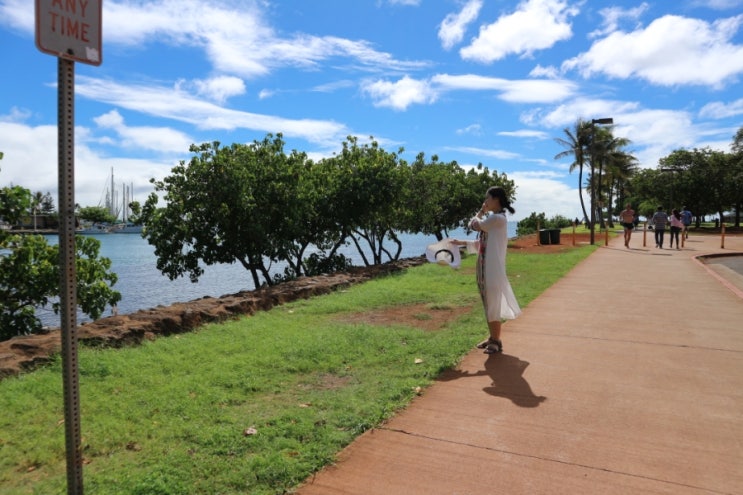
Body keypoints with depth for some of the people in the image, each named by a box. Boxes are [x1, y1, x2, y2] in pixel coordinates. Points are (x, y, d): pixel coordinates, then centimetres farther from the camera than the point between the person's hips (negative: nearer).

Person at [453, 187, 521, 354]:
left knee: (493, 304, -2)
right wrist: (462, 243, 16)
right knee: (488, 304, 15)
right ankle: (492, 337, 25)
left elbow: (474, 225, -12)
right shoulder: (491, 218, 15)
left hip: (493, 267, -10)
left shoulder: (498, 218, -15)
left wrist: (480, 212, 4)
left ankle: (496, 341, 8)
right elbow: (481, 242, 17)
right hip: (485, 267, 10)